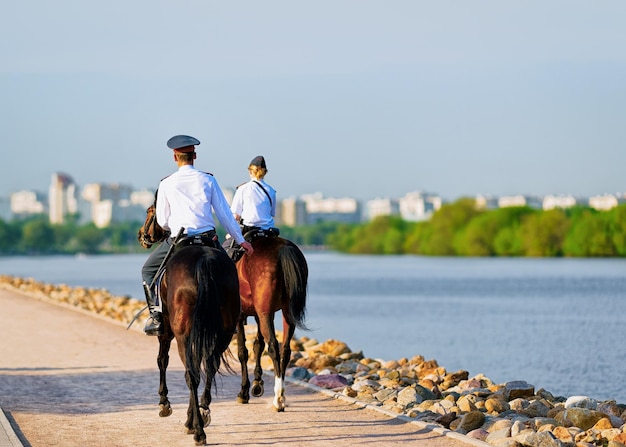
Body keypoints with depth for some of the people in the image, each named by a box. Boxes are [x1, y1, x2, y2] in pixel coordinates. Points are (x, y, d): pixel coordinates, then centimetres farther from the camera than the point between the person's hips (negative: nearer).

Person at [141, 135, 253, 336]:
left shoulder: (166, 184, 1)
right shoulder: (208, 180, 4)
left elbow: (162, 221, 4)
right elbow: (224, 214, 6)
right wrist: (241, 240, 14)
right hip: (208, 239, 2)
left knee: (148, 270, 18)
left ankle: (156, 314, 2)